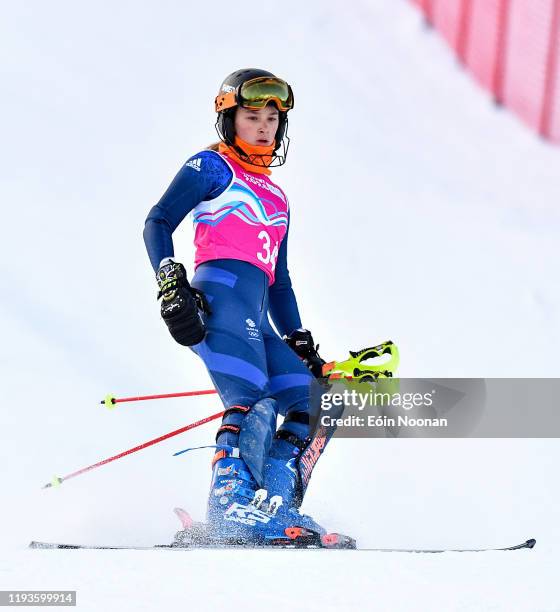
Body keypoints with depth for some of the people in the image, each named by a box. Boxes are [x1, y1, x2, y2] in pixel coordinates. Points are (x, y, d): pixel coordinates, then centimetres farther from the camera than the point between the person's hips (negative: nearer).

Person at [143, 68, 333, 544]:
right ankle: (233, 504, -33)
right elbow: (158, 223, -1)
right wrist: (171, 284, -16)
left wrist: (300, 346, 22)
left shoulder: (277, 198, 30)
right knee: (252, 405, -24)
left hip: (256, 317, 8)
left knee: (315, 404, -4)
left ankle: (276, 502, -11)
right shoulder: (213, 166, 9)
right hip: (220, 296, -8)